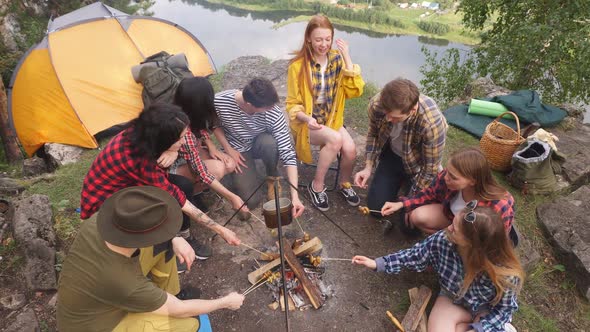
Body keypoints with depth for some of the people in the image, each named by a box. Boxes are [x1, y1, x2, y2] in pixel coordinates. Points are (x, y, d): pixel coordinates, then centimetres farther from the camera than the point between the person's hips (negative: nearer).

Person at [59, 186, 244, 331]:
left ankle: (170, 294, 17)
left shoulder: (96, 221, -24)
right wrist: (226, 302, -7)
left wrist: (175, 240, -15)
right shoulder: (127, 287, -39)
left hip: (99, 298, 6)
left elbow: (137, 225, -1)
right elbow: (181, 310, -23)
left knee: (164, 244, -7)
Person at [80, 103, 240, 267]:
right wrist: (221, 230, -24)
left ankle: (182, 236, 6)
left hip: (126, 185, 7)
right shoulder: (140, 161, -38)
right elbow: (180, 202, -31)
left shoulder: (139, 134, -19)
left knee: (183, 185, -13)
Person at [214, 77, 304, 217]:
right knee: (251, 200, -17)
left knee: (270, 143, -39)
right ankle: (240, 176, 18)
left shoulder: (274, 114, -31)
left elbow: (287, 152, -30)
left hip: (260, 144, 1)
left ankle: (272, 178, -5)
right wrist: (228, 149, -15)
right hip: (237, 150, 0)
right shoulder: (219, 101, -29)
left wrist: (295, 196, -35)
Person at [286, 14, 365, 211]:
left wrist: (347, 59, -17)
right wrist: (306, 118, -28)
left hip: (332, 119, 4)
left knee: (350, 149, -21)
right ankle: (317, 186, -10)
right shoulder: (298, 66, -13)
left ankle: (345, 184, 11)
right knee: (335, 139, -31)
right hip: (307, 123, -3)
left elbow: (355, 91, -12)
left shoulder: (337, 59, -2)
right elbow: (292, 105, -8)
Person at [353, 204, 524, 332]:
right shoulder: (442, 240, -29)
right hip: (452, 297, 2)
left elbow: (504, 308, -16)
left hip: (487, 310, -1)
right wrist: (378, 264, -14)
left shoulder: (504, 274, -35)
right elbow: (416, 256, -11)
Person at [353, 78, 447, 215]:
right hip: (391, 155, 3)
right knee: (375, 206, 0)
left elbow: (431, 169, -23)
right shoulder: (376, 104, -29)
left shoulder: (432, 124, -39)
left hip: (417, 163, -3)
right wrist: (368, 167, -11)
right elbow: (373, 134, -5)